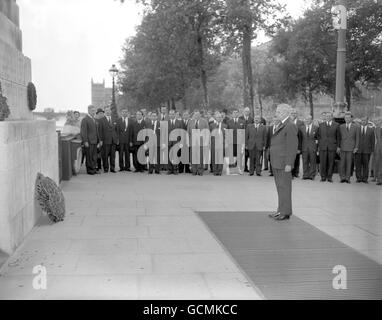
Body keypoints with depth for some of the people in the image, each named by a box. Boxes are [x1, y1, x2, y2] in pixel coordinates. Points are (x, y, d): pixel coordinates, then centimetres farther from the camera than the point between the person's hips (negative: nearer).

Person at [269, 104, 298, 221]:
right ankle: (281, 210, 23)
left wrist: (289, 164, -21)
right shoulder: (281, 125, 16)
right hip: (277, 163, 9)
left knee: (284, 187, -3)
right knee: (280, 187, 14)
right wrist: (274, 161, 16)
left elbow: (293, 147, -18)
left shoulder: (290, 126, -14)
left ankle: (286, 213, 4)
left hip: (284, 163, -9)